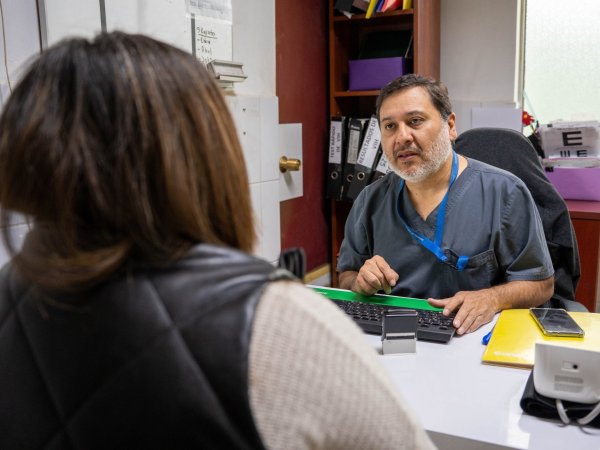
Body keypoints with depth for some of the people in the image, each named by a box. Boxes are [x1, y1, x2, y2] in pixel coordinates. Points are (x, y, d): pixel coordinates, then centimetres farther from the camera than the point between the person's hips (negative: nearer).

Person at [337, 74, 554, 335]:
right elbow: (346, 276, 12)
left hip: (469, 336, 0)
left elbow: (540, 284, -2)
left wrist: (492, 299, -22)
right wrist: (361, 282, -11)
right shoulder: (371, 200, 4)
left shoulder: (504, 193, -5)